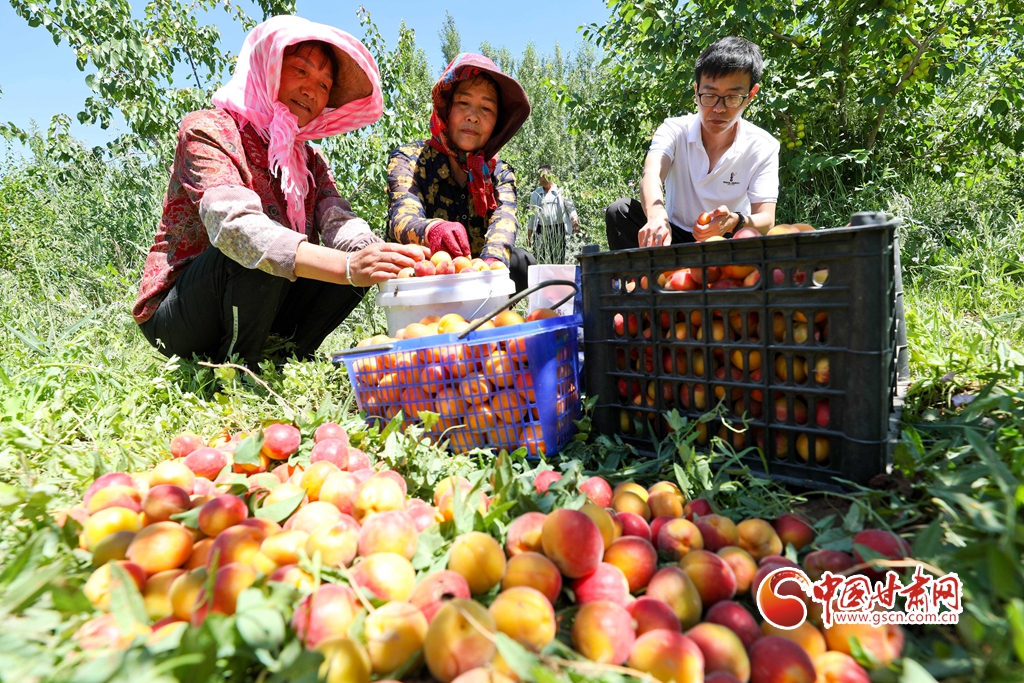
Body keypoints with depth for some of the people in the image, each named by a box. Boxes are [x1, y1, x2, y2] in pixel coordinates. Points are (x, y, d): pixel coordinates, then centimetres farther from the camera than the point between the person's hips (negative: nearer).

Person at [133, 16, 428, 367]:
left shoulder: (309, 161, 8)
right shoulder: (207, 130, -12)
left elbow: (341, 224, -12)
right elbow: (234, 225, -32)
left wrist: (400, 261, -35)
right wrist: (348, 266, -47)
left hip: (255, 307, 6)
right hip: (174, 318, -5)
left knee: (361, 258, -9)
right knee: (255, 252, -34)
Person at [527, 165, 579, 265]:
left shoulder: (561, 191, 9)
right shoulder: (535, 194, 16)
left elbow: (571, 208, 7)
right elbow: (532, 216, 18)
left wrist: (575, 220, -14)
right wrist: (530, 236, 15)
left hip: (558, 229, -1)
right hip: (541, 230, 1)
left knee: (559, 257, -1)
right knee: (540, 258, -9)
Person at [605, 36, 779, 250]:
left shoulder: (763, 147, -9)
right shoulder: (674, 130, -9)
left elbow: (766, 220, -16)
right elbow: (652, 175, -31)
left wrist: (736, 222, -41)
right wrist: (657, 218, -55)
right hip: (673, 236, 1)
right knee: (620, 212, -23)